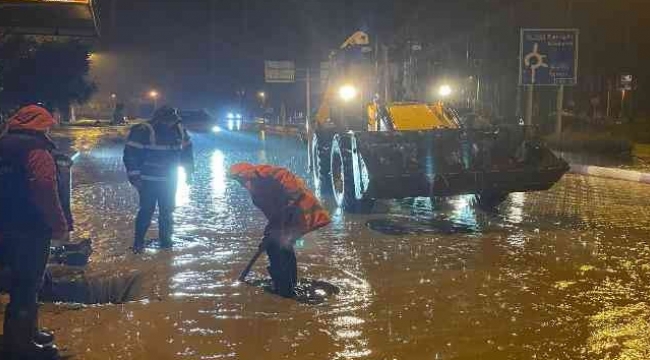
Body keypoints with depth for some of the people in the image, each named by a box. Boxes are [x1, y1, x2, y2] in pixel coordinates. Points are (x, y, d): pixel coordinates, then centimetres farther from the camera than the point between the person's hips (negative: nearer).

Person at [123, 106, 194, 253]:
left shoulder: (179, 130, 1)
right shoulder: (144, 131, -17)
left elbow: (186, 149, 16)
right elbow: (130, 153, -17)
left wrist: (188, 170, 14)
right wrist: (135, 177, -18)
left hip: (170, 180, 5)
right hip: (149, 181, -5)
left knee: (167, 211, 13)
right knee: (147, 211, -5)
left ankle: (165, 240, 26)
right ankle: (138, 243, 6)